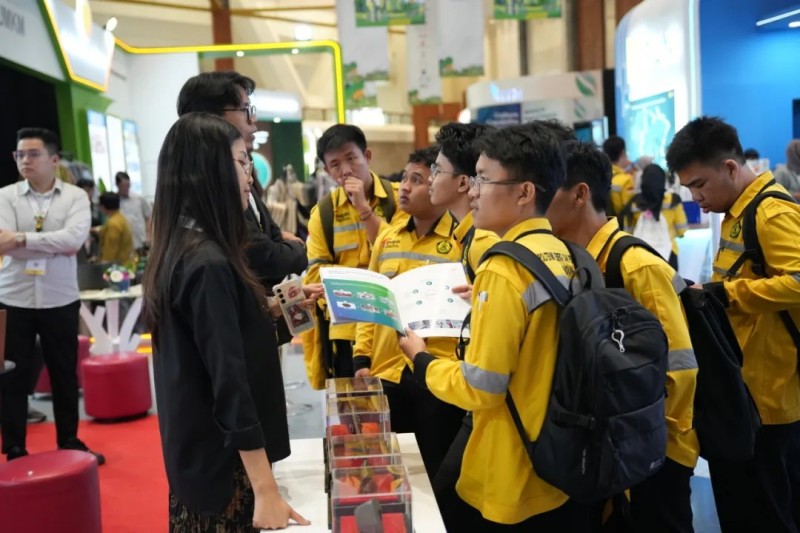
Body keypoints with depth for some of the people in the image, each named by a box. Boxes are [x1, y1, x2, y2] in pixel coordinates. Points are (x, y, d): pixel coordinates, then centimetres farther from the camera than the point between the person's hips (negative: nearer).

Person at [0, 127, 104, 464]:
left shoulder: (75, 196, -1)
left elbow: (75, 237, -18)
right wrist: (55, 245, -15)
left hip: (60, 299, 0)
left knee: (65, 374, 12)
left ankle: (69, 443, 27)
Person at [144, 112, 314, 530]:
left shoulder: (177, 250, 6)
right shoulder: (209, 264, -23)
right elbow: (230, 383, -26)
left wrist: (272, 309, 16)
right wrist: (266, 490, -24)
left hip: (197, 453, 9)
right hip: (223, 460, -9)